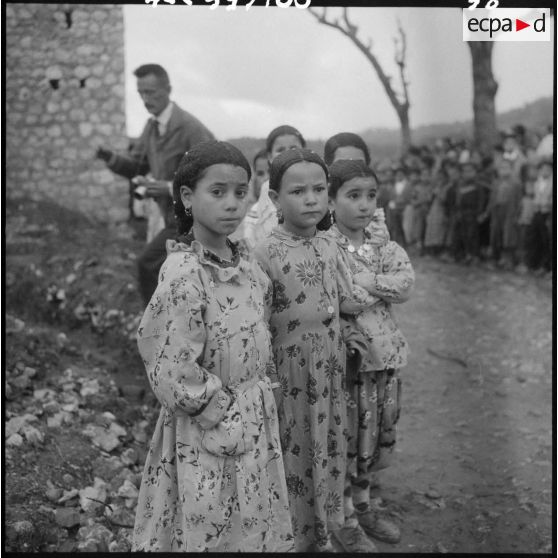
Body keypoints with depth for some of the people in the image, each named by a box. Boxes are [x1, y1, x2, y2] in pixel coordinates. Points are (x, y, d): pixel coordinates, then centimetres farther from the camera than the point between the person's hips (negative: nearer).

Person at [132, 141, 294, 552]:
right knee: (210, 532, 12)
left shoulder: (249, 268, 1)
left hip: (257, 423, 7)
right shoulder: (183, 275, -23)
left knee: (256, 531, 21)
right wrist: (228, 416, -15)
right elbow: (176, 375, -23)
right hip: (207, 439, -7)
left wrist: (261, 393, 6)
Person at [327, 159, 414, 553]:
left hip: (385, 354, 6)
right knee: (345, 440, 6)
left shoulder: (381, 243, 4)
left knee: (378, 437, 17)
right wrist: (342, 333, -24)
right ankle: (345, 520, 25)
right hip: (345, 357, -6)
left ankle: (363, 505, 38)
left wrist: (361, 280, -21)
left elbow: (406, 282, -11)